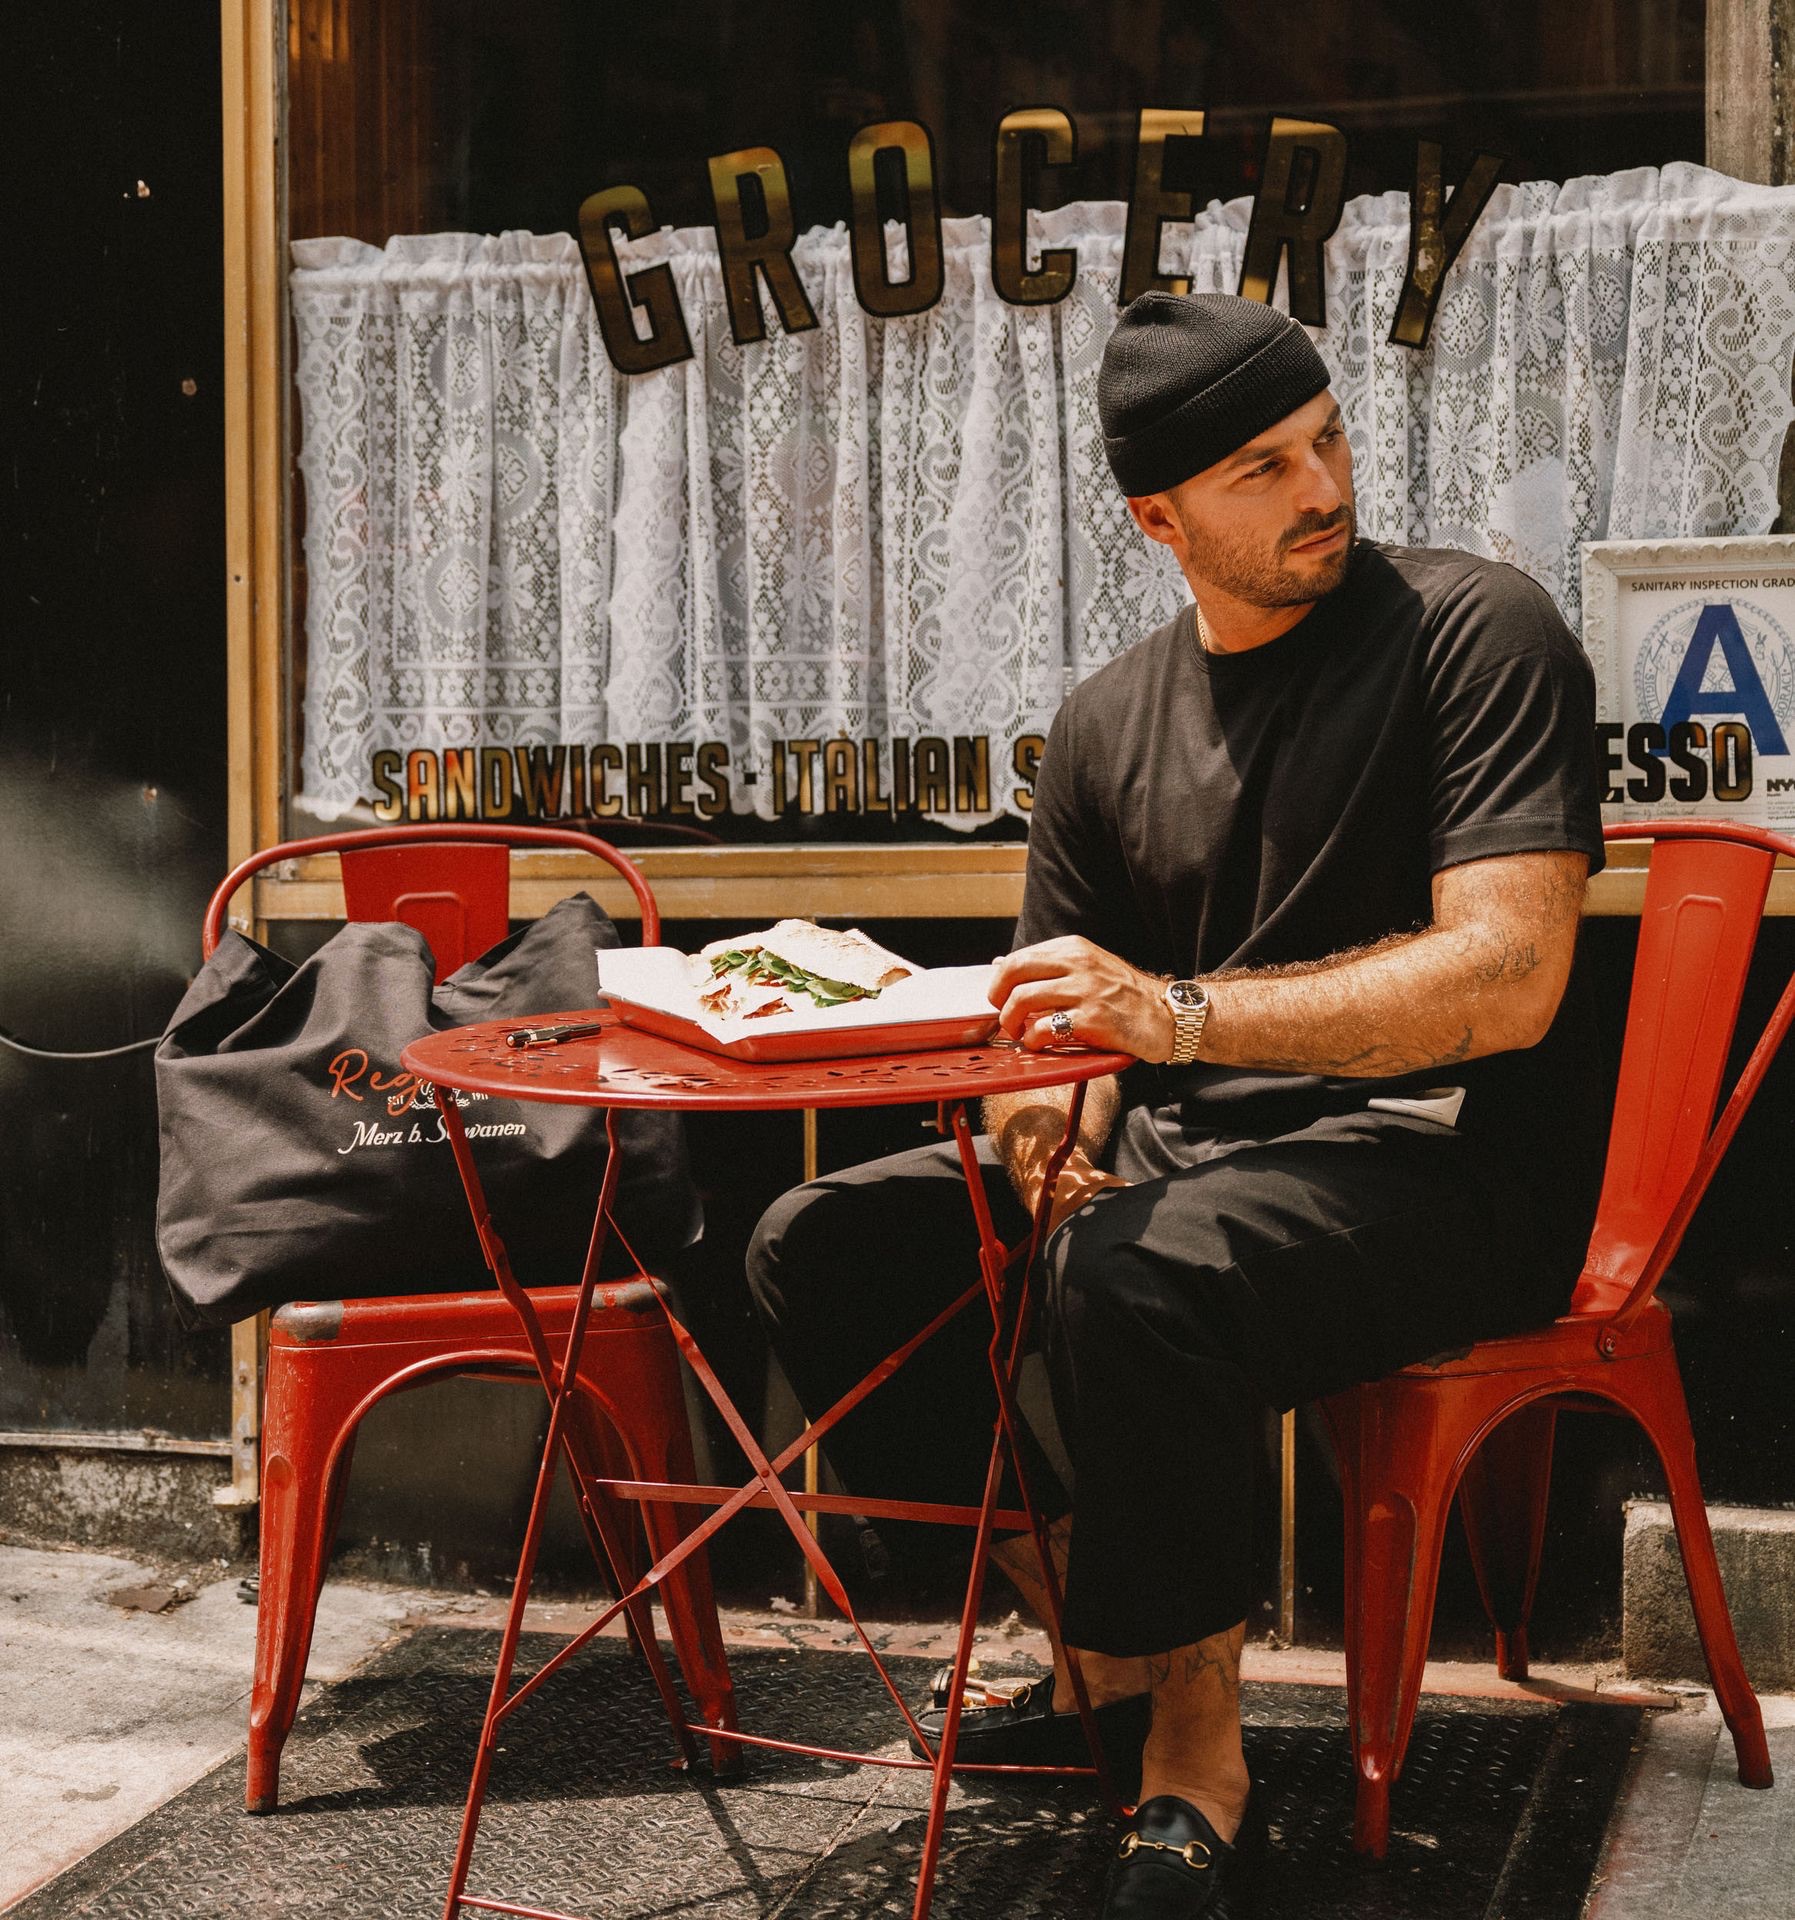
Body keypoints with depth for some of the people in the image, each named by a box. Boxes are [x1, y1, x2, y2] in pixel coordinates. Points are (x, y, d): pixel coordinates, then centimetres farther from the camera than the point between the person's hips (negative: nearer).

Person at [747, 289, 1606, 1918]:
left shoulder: (1474, 632, -8)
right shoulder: (1111, 724, 10)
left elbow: (1506, 977, -20)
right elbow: (1073, 1014, 14)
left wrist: (1183, 1013, -30)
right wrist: (1042, 1127, -12)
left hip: (1441, 1159, -7)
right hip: (1182, 1143, 7)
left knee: (1129, 1277, -36)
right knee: (820, 1250, -4)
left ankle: (1197, 1768, -16)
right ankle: (1104, 1648, 7)